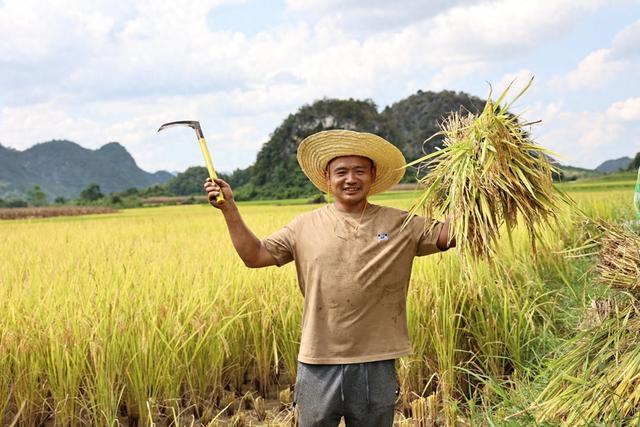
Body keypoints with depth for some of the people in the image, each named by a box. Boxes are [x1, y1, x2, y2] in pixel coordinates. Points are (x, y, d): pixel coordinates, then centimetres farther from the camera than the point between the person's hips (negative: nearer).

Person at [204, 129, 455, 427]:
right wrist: (229, 208, -5)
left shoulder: (400, 224, 2)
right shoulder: (306, 226, 4)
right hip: (318, 361, 1)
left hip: (376, 362, 0)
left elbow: (448, 235, -4)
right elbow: (254, 256, 3)